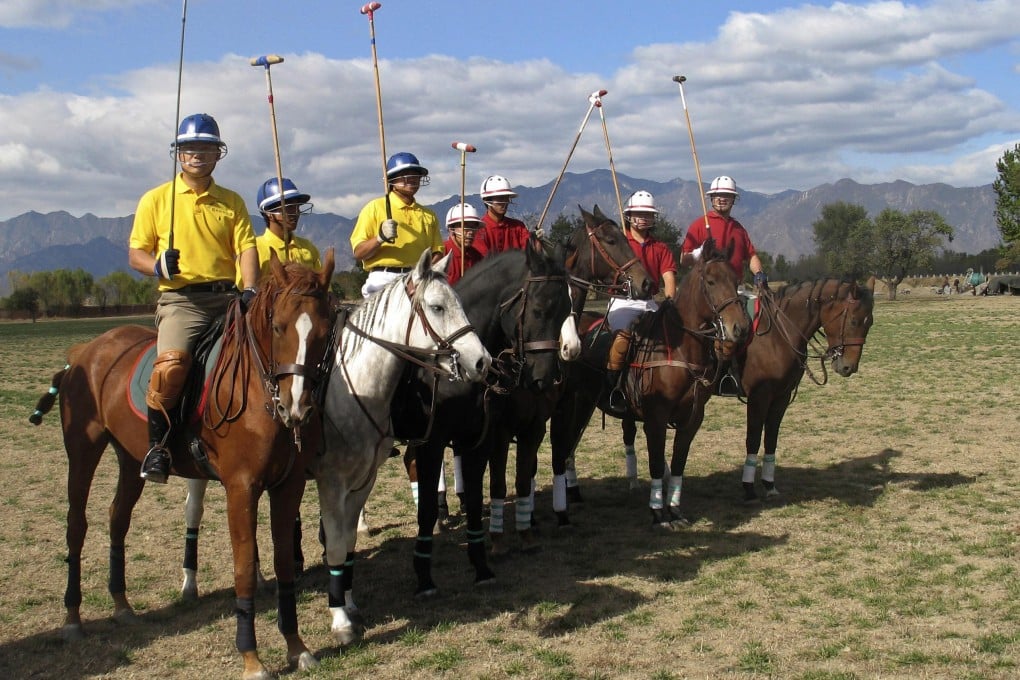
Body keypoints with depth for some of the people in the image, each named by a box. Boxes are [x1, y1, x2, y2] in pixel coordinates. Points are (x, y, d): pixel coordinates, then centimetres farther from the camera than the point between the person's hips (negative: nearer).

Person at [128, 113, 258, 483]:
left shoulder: (232, 202, 14)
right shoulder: (156, 199, 9)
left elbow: (246, 248, 3)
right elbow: (135, 254, 8)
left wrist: (249, 290, -15)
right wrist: (159, 266, -14)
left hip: (228, 298, 4)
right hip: (181, 299, -3)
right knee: (172, 361, -29)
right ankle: (157, 444, -15)